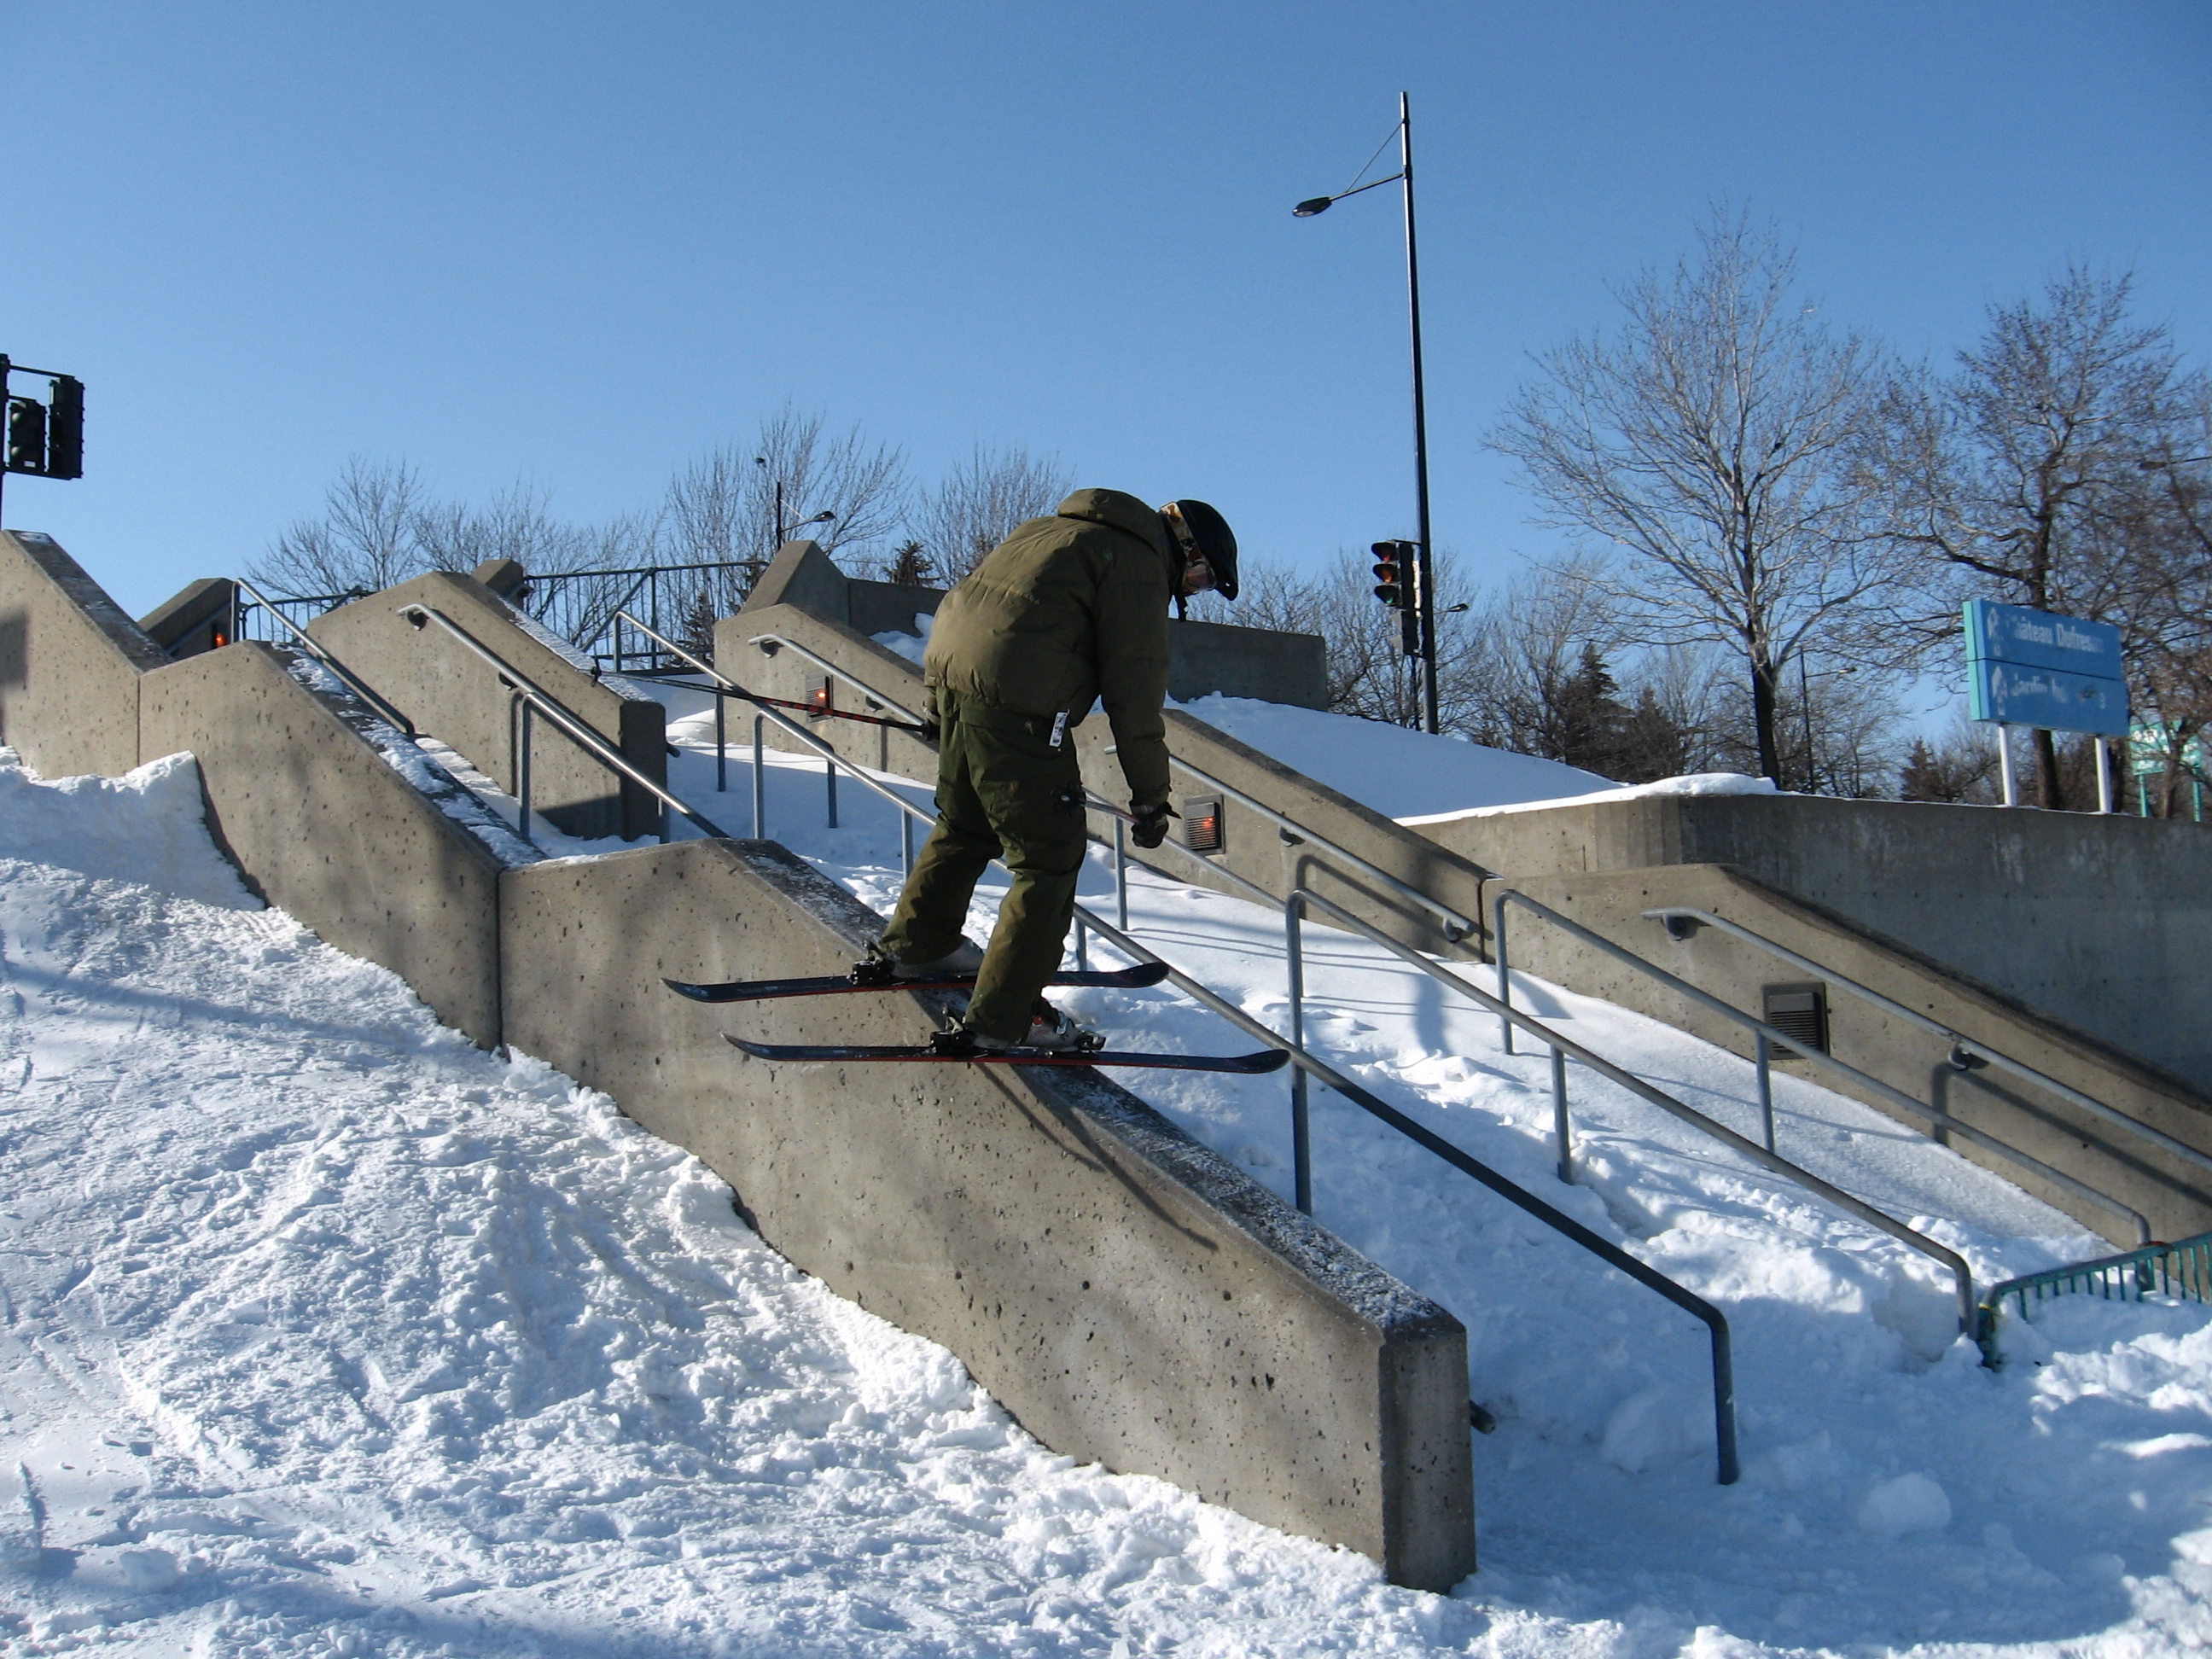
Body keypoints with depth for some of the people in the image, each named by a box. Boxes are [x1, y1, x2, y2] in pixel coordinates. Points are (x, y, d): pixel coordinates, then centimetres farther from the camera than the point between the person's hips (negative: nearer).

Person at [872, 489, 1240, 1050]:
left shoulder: (1059, 529, 24)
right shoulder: (1138, 562, -3)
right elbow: (1133, 689, -8)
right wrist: (1151, 796, -3)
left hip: (948, 672, 9)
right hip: (1017, 706, -9)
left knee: (964, 825, 28)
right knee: (1049, 861, 0)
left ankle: (916, 944, 44)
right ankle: (1002, 1018, 2)